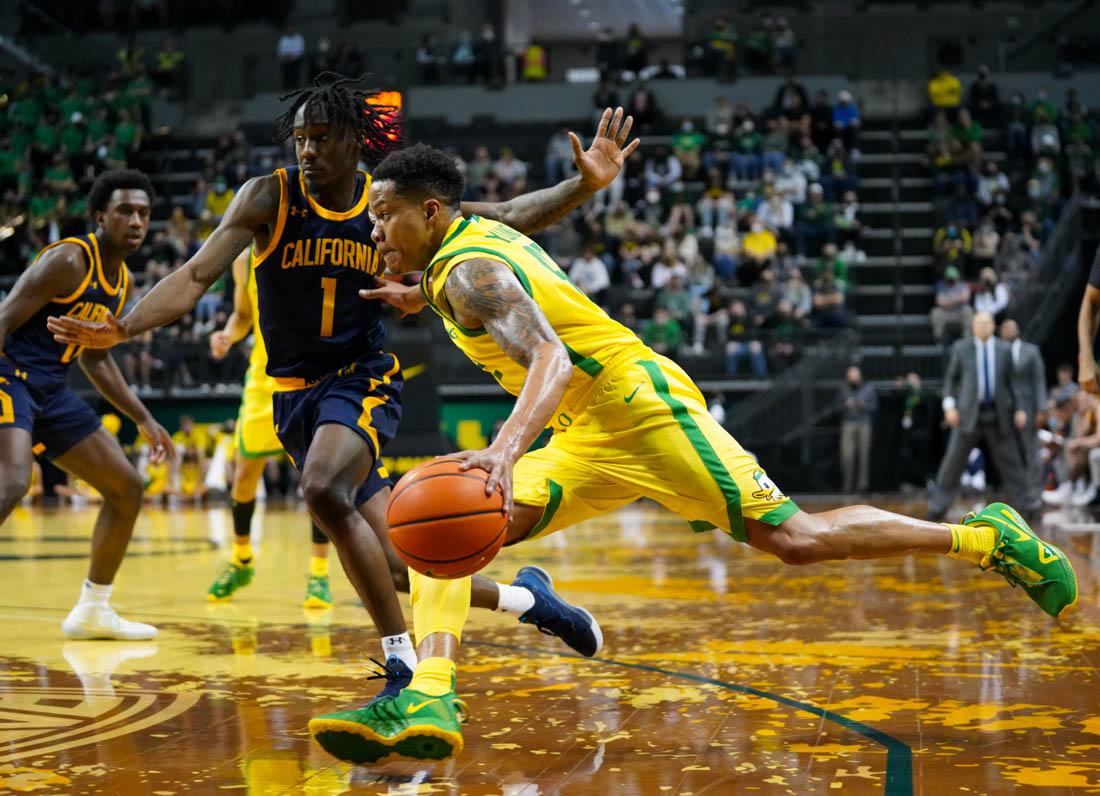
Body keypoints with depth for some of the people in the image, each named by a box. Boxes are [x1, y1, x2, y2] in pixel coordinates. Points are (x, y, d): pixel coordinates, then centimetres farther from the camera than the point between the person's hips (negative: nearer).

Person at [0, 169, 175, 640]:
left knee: (126, 487, 10)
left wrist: (143, 419, 22)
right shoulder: (68, 260, -14)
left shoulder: (122, 281, 13)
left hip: (50, 390, 9)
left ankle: (92, 612, 21)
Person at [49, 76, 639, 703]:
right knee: (398, 570, -1)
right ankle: (523, 597, 26)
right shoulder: (270, 197, -4)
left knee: (324, 490, -34)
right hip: (295, 393, 2)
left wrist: (585, 185, -11)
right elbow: (197, 276, -11)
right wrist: (124, 329, -27)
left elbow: (509, 218, 3)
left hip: (365, 376, -2)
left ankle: (404, 664, -23)